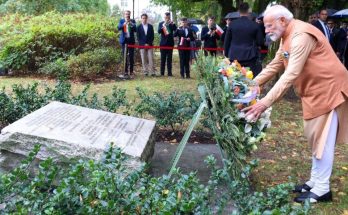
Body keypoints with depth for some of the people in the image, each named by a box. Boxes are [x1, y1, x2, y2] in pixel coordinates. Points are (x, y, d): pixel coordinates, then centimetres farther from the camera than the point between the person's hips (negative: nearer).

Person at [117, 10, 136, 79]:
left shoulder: (132, 21, 6)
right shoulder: (121, 21, 7)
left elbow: (135, 29, -4)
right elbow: (118, 28, -9)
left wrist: (131, 24, -20)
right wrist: (124, 24, -26)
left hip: (131, 40, 0)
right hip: (124, 40, 1)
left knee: (131, 57, -1)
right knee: (125, 57, 3)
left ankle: (131, 72, 4)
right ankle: (125, 72, 7)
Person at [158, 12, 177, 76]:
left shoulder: (172, 24, 6)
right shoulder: (161, 24, 7)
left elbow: (175, 30, -11)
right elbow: (159, 31, -7)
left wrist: (172, 24, -26)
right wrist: (163, 26, -23)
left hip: (170, 43, 0)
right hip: (163, 43, 0)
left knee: (169, 58, 2)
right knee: (163, 58, 2)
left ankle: (169, 72, 3)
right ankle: (162, 73, 5)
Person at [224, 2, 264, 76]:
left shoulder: (232, 24, 0)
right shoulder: (255, 25, -2)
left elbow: (226, 41, 4)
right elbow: (260, 42, 1)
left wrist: (226, 55, 15)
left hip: (234, 56, 1)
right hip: (249, 56, -1)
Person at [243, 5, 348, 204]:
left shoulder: (301, 35, -25)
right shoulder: (288, 37, 8)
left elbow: (291, 74, -33)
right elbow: (274, 67, 13)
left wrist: (265, 102, -36)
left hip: (328, 88, -10)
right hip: (314, 90, 10)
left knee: (323, 139, -3)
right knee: (315, 137, 14)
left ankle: (322, 189, 8)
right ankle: (315, 181, 26)